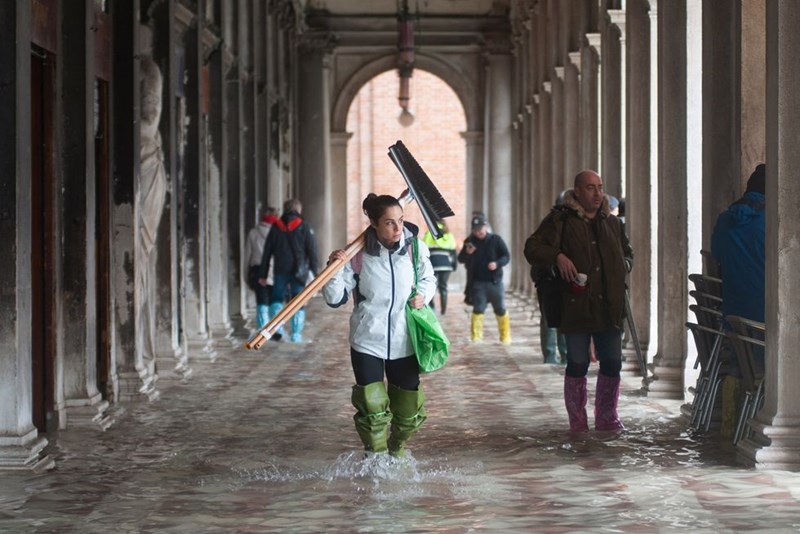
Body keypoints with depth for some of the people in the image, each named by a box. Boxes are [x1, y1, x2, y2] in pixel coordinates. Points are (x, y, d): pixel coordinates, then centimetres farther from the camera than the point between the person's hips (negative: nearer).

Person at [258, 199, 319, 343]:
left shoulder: (276, 227, 7)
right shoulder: (304, 227, 0)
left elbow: (267, 252, 8)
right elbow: (312, 251, -4)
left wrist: (263, 274, 12)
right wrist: (313, 272, -1)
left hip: (280, 271, 2)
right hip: (299, 271, -1)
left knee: (276, 299, 16)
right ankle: (296, 334, -1)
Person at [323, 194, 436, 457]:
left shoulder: (415, 249, -6)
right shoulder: (358, 255, -13)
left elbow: (428, 278, 14)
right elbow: (335, 299, -9)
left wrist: (423, 294, -6)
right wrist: (335, 268, -25)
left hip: (404, 342, 3)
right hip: (367, 343, -2)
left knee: (409, 410, 11)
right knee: (373, 410, -3)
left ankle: (396, 453, 39)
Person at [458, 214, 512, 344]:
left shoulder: (495, 240, -1)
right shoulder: (470, 241, 4)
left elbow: (506, 256, -1)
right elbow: (460, 259, 5)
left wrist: (497, 263, -21)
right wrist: (467, 253, -17)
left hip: (495, 281, -1)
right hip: (478, 282, 1)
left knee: (500, 309, 4)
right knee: (478, 309, -3)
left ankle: (505, 336, 14)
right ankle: (476, 336, 1)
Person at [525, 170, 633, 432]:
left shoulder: (612, 223, 16)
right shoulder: (560, 220, 0)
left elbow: (627, 252, 30)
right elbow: (532, 248, -4)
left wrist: (622, 267, 8)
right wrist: (557, 257, -20)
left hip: (609, 308, 5)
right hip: (576, 308, -5)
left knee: (612, 364, 6)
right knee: (577, 364, -1)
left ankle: (607, 418, 22)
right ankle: (577, 423, 10)